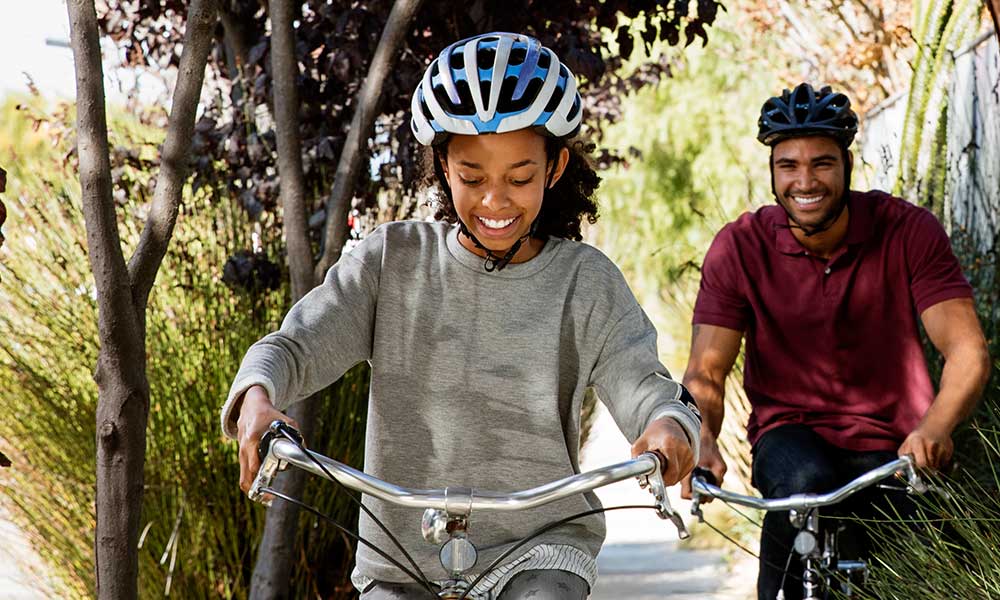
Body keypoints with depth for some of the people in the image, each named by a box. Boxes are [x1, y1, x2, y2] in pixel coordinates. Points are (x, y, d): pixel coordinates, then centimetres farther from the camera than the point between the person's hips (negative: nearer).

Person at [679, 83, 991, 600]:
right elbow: (705, 373, -11)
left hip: (891, 446, 0)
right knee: (806, 484, -35)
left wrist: (934, 429, -38)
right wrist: (700, 442, -35)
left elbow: (968, 352, -17)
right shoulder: (740, 247, -7)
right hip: (792, 434, 0)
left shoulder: (909, 232, -9)